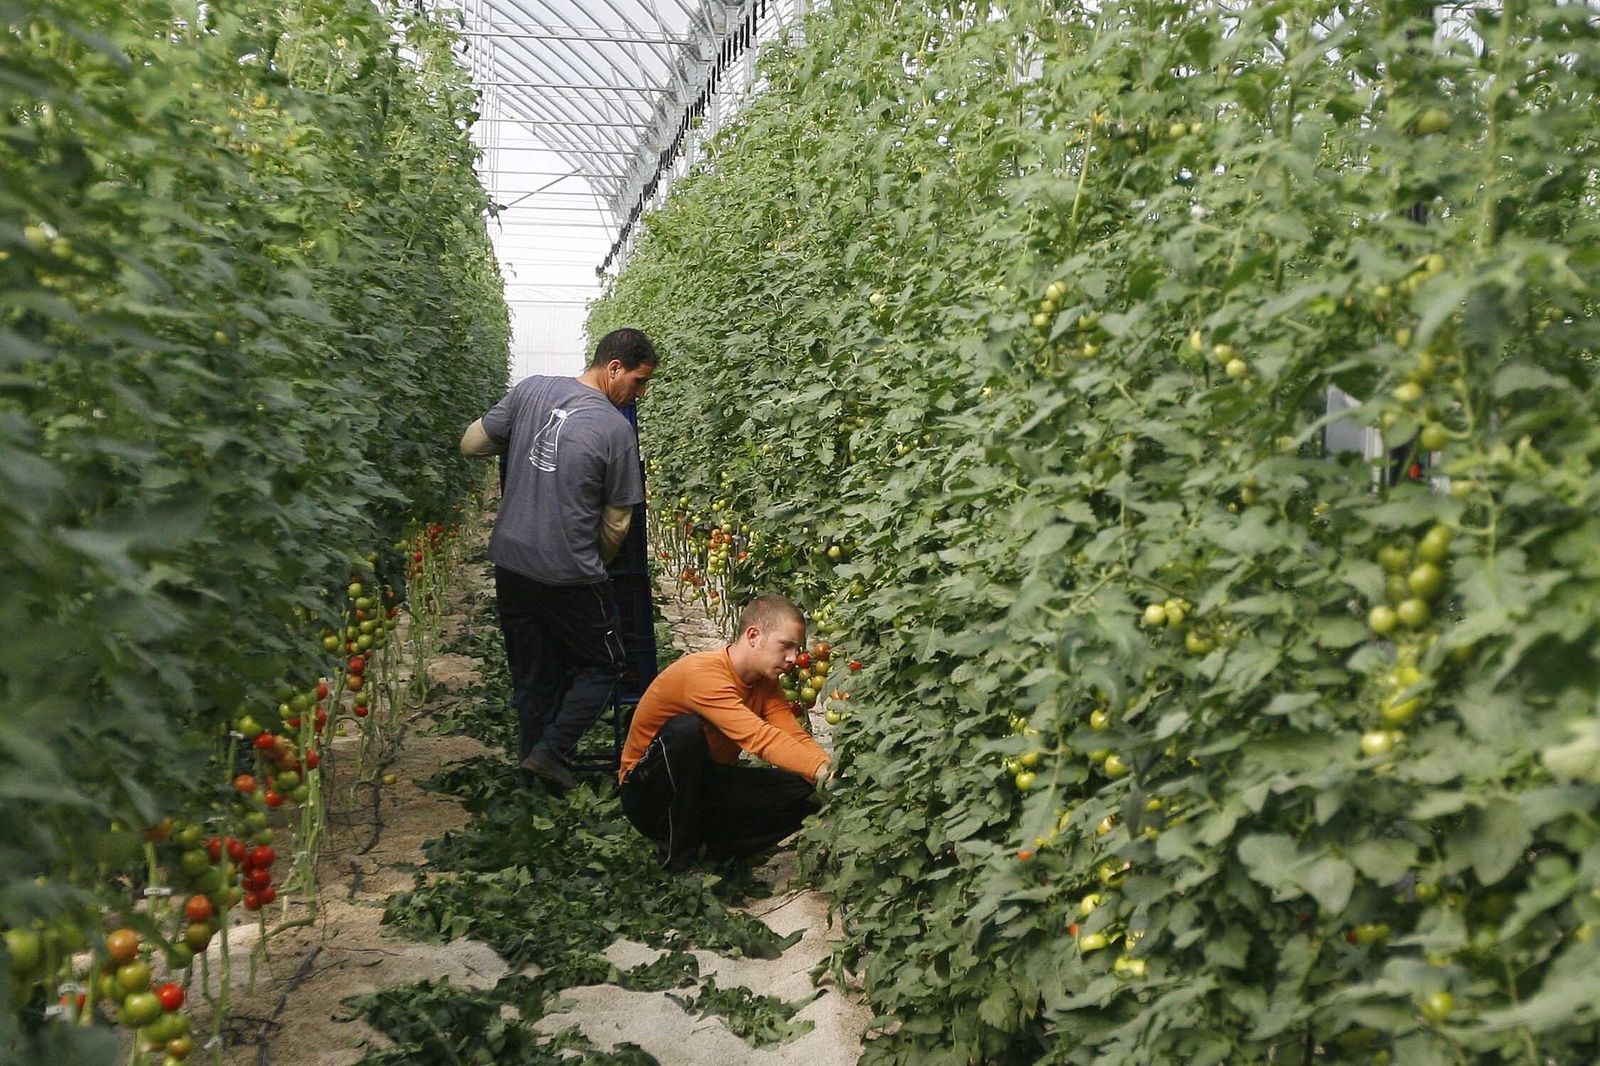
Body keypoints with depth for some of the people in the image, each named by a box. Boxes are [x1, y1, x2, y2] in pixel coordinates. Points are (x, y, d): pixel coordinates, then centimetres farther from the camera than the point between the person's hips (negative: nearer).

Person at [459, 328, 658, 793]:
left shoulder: (530, 390, 0)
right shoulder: (617, 430, -11)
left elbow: (470, 445, 7)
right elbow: (616, 523, -3)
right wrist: (597, 564, 16)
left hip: (510, 562, 6)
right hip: (569, 574, -6)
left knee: (533, 677, 17)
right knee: (602, 665, 14)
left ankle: (534, 780, 23)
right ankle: (552, 751, 1)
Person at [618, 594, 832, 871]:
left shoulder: (765, 682, 0)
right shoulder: (702, 672, -28)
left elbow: (797, 739, -11)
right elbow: (759, 738, -39)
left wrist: (834, 772, -30)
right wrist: (823, 772, -47)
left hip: (703, 787, 7)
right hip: (650, 791, -6)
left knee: (805, 793, -12)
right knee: (685, 729, -37)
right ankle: (677, 859, -24)